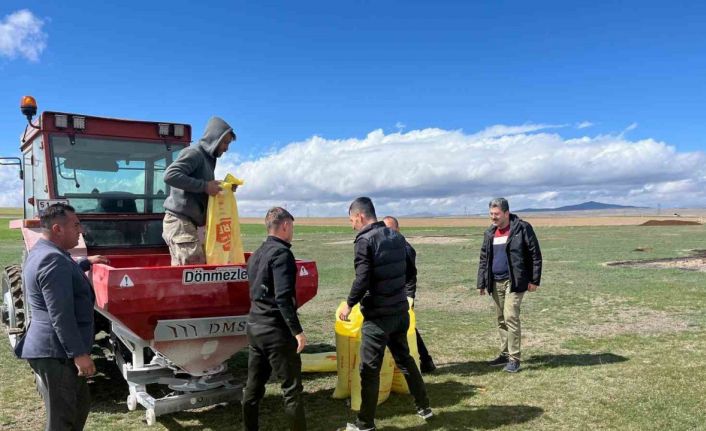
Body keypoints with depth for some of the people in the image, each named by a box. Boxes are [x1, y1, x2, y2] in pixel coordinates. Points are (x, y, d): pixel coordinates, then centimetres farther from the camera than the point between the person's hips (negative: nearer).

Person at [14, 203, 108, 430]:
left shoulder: (41, 252, 12)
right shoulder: (53, 260, -22)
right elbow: (61, 316, -26)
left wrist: (86, 262, 37)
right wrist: (79, 353, -24)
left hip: (55, 349, 11)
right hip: (56, 352, -11)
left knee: (80, 404, 21)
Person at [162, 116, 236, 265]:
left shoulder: (208, 158, 19)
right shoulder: (194, 153, -9)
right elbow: (170, 175, -24)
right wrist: (205, 186, -23)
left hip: (188, 223, 9)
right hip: (180, 223, -9)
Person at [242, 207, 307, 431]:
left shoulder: (257, 254, 13)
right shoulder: (281, 253, -14)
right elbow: (283, 297, -22)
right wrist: (297, 330, -20)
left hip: (255, 325, 9)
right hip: (275, 329, -9)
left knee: (253, 384, 14)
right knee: (292, 387, 1)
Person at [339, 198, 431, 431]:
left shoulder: (365, 240, -14)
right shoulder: (396, 236, 9)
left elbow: (362, 279, -20)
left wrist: (349, 304, -6)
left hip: (378, 315, -8)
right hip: (400, 310, 8)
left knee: (369, 369, 2)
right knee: (404, 358, 22)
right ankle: (424, 407, 32)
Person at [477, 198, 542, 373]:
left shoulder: (522, 228, -8)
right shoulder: (490, 233, 10)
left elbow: (535, 255, -7)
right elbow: (483, 259, 14)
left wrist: (534, 279, -11)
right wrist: (481, 283, 10)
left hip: (514, 282, -6)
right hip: (496, 283, 6)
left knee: (511, 317, -12)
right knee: (501, 320, 12)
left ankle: (514, 358, -2)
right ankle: (505, 354, 23)